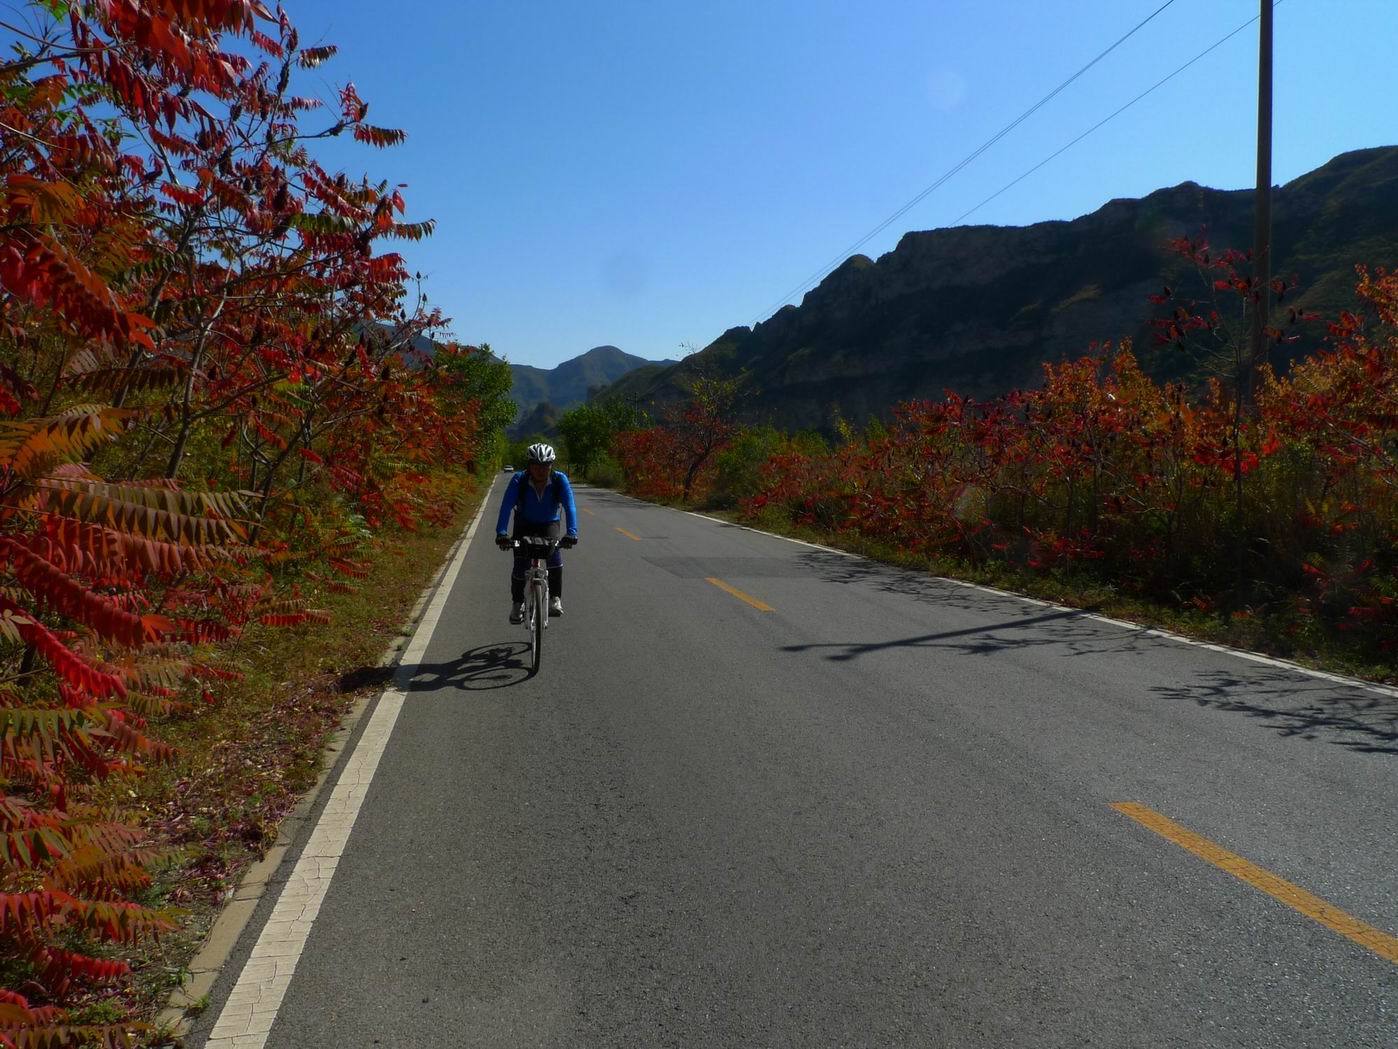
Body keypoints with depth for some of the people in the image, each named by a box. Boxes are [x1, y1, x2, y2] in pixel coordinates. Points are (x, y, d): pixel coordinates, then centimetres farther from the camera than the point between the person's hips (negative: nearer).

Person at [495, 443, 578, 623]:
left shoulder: (560, 480, -25)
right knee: (520, 564, -11)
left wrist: (572, 532, -48)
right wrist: (501, 533, -47)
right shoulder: (519, 480, -25)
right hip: (524, 524, 0)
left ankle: (555, 599, -18)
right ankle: (517, 603, 13)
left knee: (554, 552, -28)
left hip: (549, 523, 0)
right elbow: (506, 506, -33)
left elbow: (570, 506, -33)